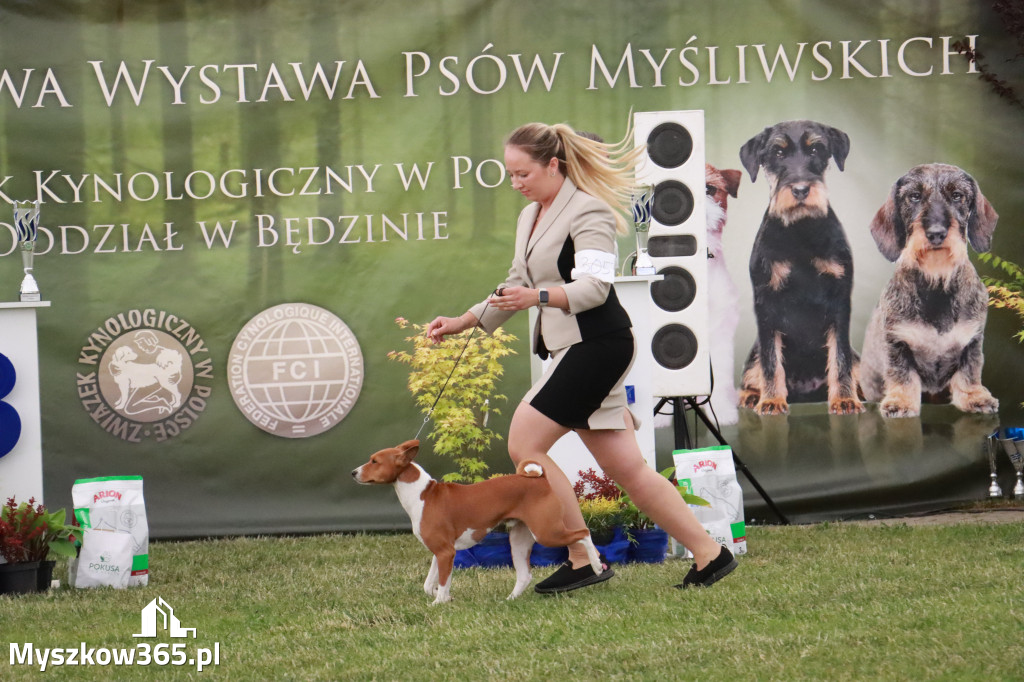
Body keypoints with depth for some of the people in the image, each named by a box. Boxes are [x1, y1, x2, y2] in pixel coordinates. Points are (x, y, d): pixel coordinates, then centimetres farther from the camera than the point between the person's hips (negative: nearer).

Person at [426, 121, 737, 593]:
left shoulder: (588, 212, -12)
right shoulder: (531, 217, 18)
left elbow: (594, 287, -21)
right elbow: (517, 286, 26)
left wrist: (538, 298, -36)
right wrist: (461, 323, 18)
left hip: (597, 345, -9)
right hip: (570, 350, 9)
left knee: (524, 444, -13)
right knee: (626, 468, 7)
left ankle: (581, 561, -10)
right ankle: (709, 555, 11)